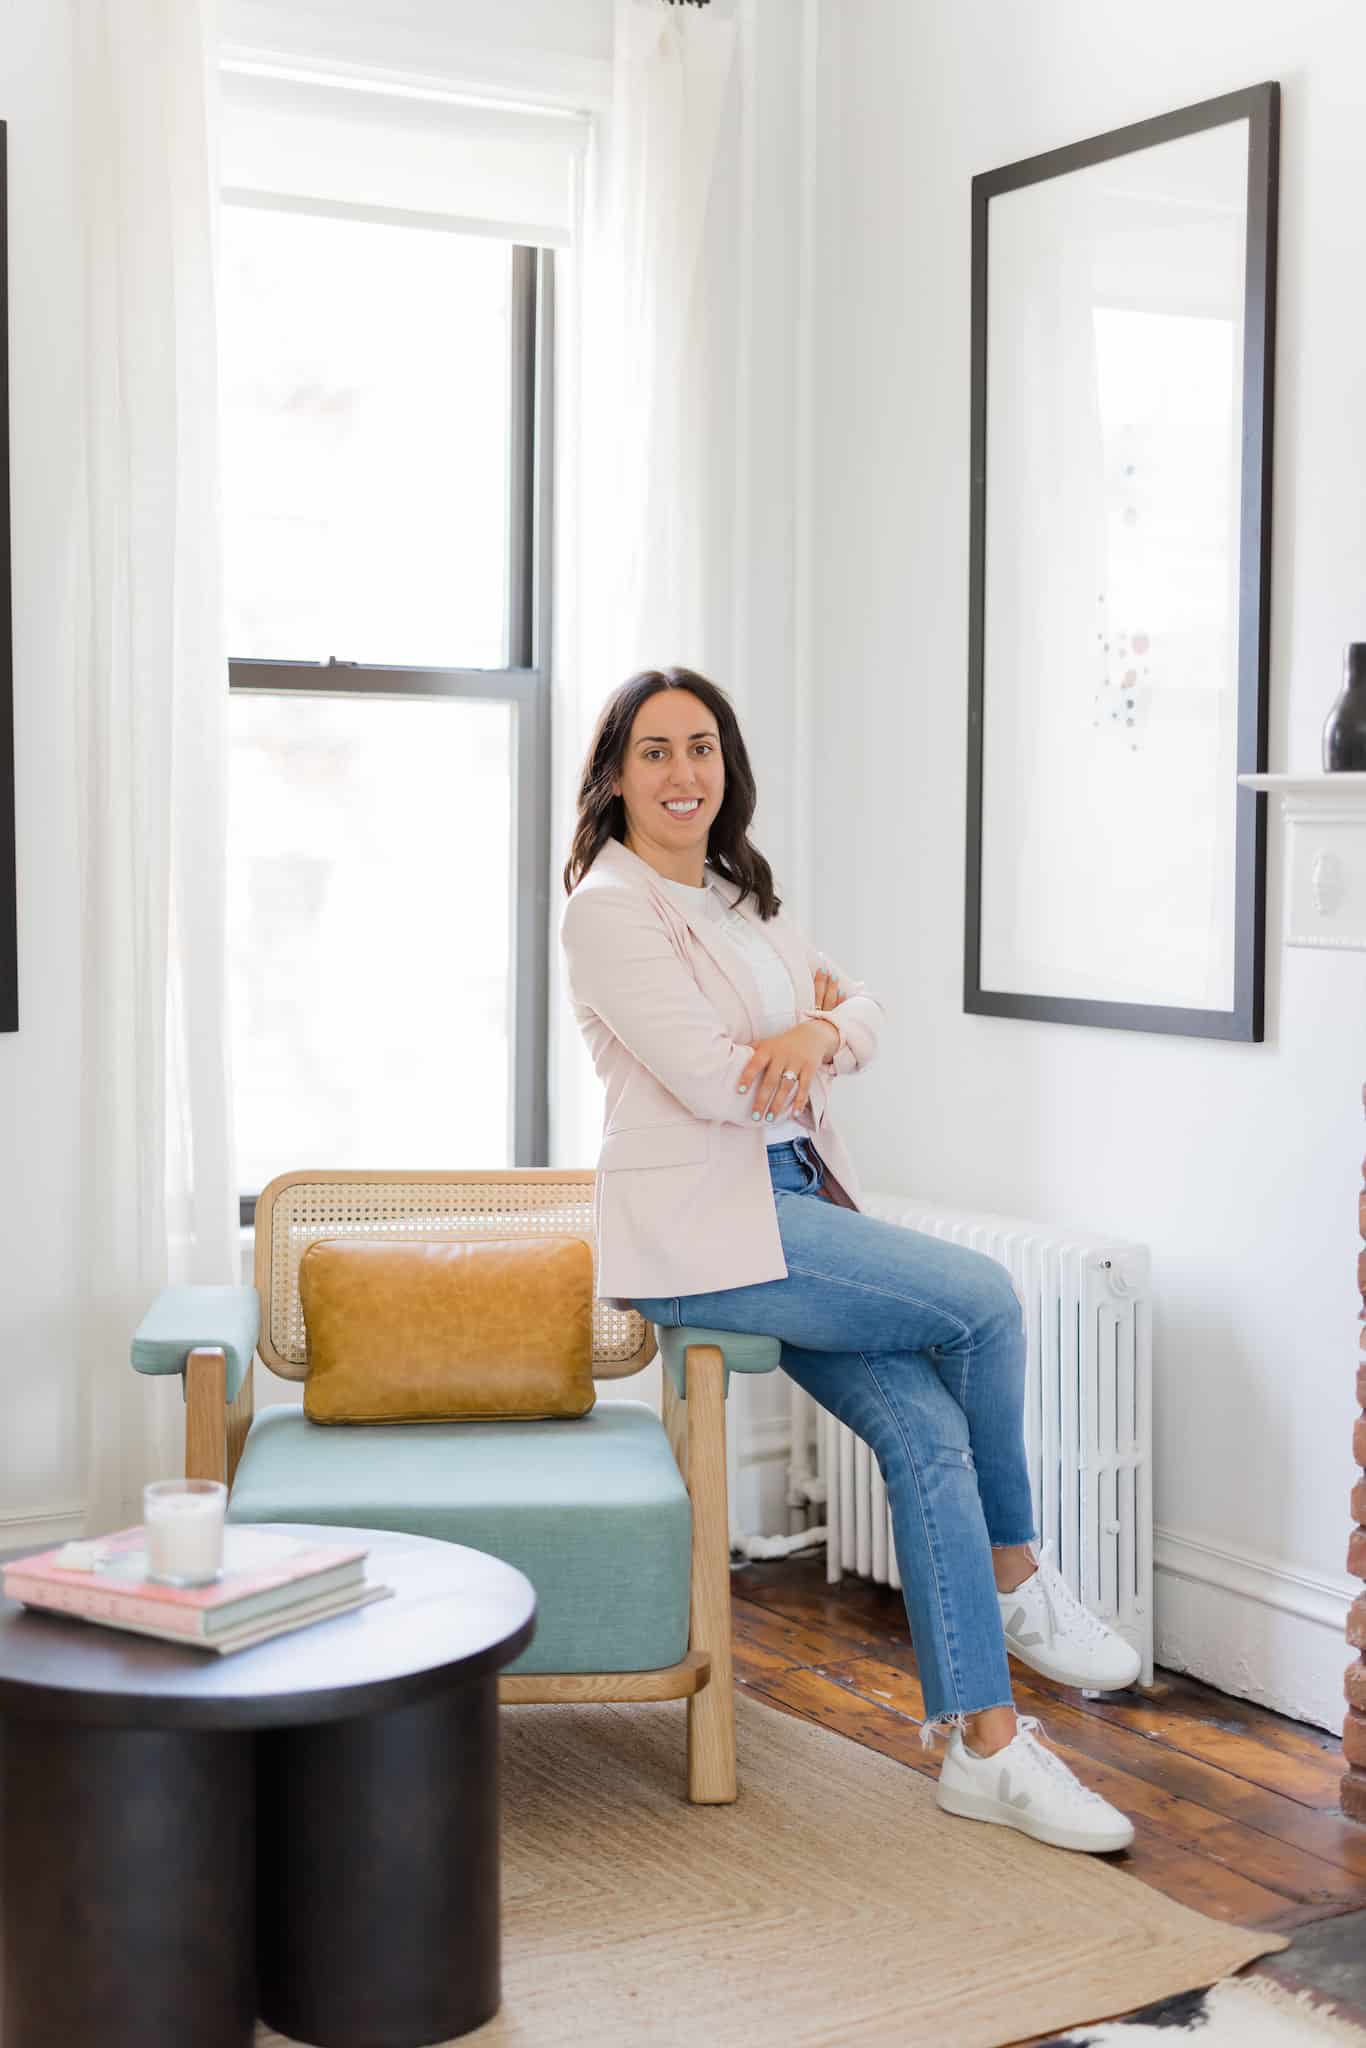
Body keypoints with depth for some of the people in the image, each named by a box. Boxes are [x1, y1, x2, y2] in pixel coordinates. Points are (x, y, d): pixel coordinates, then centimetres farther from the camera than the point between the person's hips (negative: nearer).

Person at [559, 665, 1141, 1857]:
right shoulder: (608, 909, -10)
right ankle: (1016, 1580, 9)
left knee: (928, 1429, -8)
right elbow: (713, 1083, -19)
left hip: (793, 1201, 8)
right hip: (702, 1230, -8)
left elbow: (865, 1007, 10)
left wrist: (819, 1032, -14)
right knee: (984, 1298, -15)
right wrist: (810, 1027, 0)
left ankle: (985, 1745, -3)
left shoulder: (742, 897, 17)